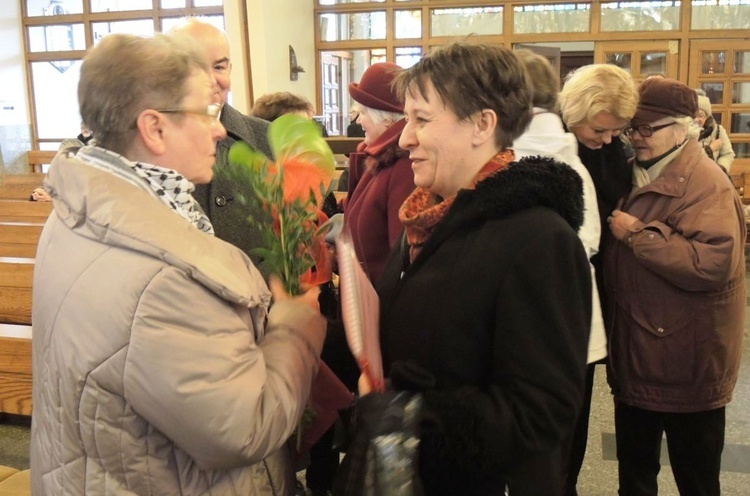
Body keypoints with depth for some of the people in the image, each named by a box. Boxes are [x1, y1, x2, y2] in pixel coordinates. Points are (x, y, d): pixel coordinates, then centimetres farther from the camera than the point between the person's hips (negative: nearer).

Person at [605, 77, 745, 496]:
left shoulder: (706, 183, -18)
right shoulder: (640, 176, 10)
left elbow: (713, 264, -32)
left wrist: (638, 234, -25)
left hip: (687, 367, -9)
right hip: (636, 357, 9)